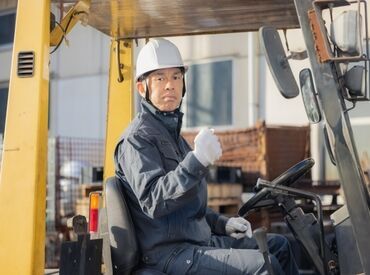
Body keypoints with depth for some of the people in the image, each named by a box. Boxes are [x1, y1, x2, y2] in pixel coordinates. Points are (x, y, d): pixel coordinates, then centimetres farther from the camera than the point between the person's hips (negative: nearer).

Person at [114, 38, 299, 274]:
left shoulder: (172, 134, 20)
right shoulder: (139, 137, -11)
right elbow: (154, 202, -27)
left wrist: (223, 224, 13)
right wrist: (196, 160, -36)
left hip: (195, 241, 10)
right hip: (168, 253, -10)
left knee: (279, 246, 13)